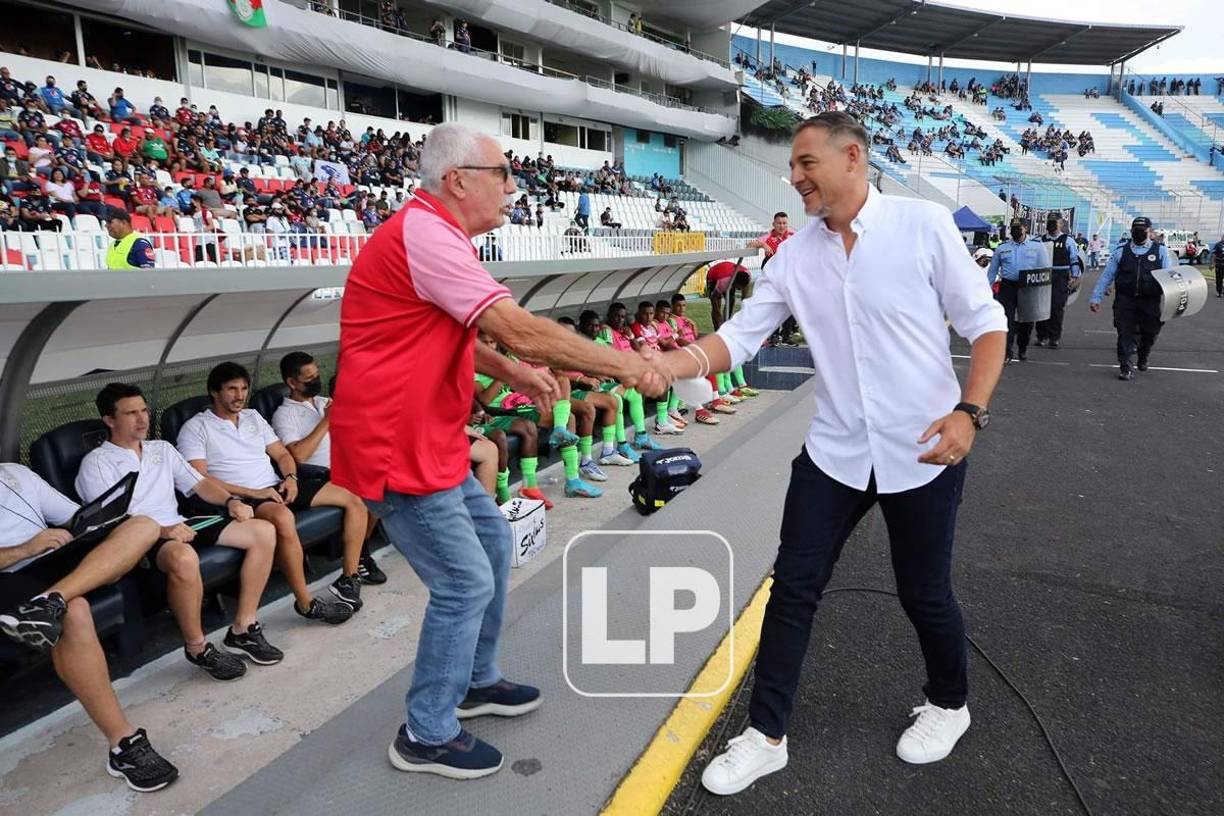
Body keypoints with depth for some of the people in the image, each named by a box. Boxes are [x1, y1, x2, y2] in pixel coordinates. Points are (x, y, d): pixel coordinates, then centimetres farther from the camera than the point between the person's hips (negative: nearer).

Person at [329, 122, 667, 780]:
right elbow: (523, 331, -27)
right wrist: (625, 367, -19)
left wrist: (515, 376, 8)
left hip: (430, 441, 11)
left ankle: (476, 681, 37)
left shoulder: (434, 234, 13)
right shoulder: (426, 234, -22)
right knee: (466, 582, -3)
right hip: (396, 447, -11)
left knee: (491, 540, 19)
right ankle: (427, 737, 17)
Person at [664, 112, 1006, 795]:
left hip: (924, 452, -3)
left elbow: (986, 323, -5)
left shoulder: (925, 225, -9)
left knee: (924, 592, 12)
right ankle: (766, 736, 20)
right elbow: (740, 336, -3)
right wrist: (659, 365, -19)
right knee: (794, 587, 4)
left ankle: (949, 705, 43)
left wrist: (971, 412, -18)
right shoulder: (795, 256, 1)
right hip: (835, 451, 3)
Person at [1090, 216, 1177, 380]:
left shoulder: (1161, 250, 6)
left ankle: (1143, 359, 38)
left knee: (1149, 333, 10)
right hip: (1125, 300, -1)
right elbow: (1107, 275, 7)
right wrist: (1096, 297, 2)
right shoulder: (1121, 250, 6)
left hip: (1151, 302, 1)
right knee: (1126, 334, -4)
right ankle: (1126, 368, 2)